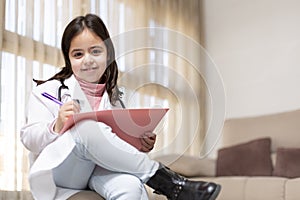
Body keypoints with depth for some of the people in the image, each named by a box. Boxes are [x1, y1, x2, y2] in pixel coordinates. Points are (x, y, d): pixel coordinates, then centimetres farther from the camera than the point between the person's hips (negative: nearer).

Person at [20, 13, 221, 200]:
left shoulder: (116, 97, 14)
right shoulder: (48, 91, 6)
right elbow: (29, 139, -4)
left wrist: (141, 144, -5)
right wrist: (57, 127, -25)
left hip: (100, 169, 2)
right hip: (59, 172, -1)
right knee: (85, 127, -33)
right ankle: (170, 183, -28)